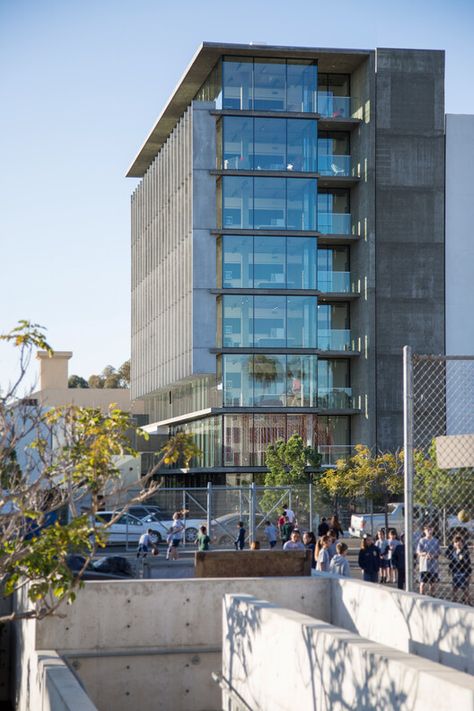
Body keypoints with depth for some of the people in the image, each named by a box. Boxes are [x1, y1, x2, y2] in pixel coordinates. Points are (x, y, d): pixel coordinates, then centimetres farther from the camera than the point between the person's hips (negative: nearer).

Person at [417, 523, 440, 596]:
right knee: (423, 583, -5)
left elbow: (438, 553, 5)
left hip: (434, 565, 2)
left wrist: (432, 556, -16)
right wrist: (425, 554, -24)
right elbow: (418, 552, -5)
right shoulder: (422, 540, 2)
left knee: (433, 583, 7)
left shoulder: (436, 541, 8)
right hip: (424, 565, -2)